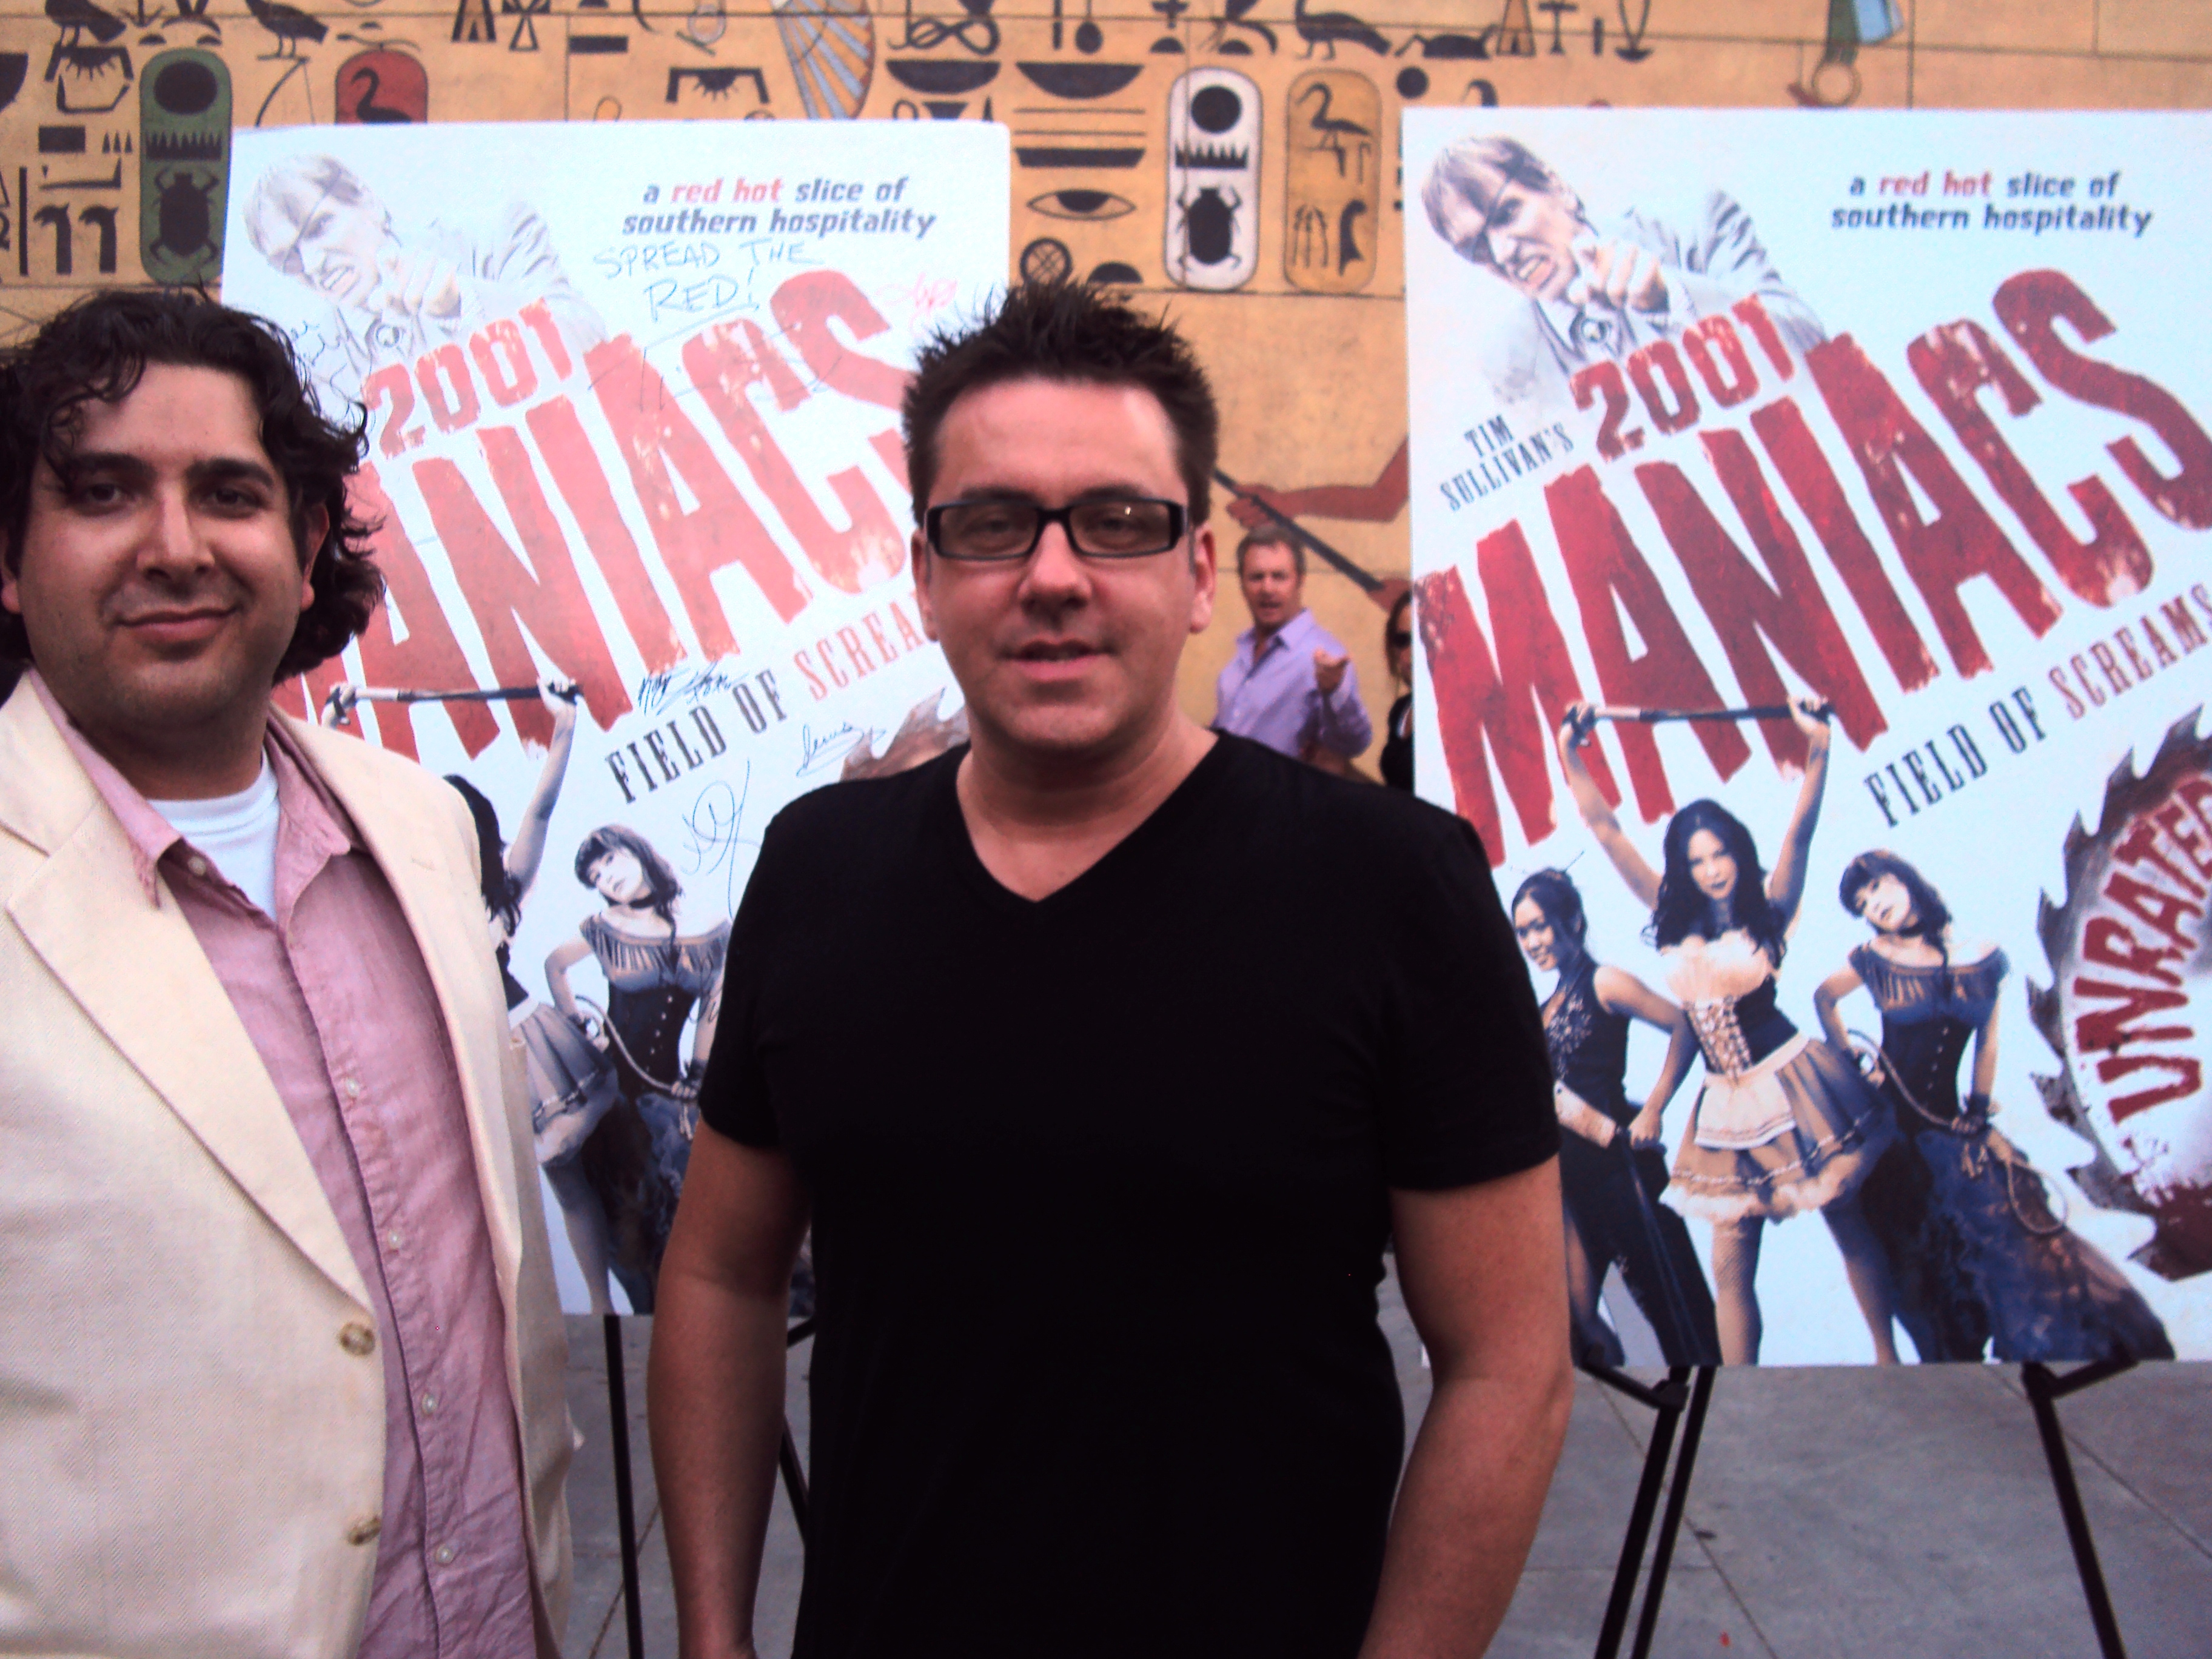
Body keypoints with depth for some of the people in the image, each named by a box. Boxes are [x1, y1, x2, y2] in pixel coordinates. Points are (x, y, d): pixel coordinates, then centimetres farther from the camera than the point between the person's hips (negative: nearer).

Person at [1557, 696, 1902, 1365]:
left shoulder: (1767, 909, -2)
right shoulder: (1676, 919, 5)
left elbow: (1800, 831, -16)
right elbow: (1606, 830, 4)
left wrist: (1818, 747, -26)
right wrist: (1571, 755, 1)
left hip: (1794, 1084, -3)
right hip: (1726, 1104, 3)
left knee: (1846, 1220, 9)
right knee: (1730, 1265, 3)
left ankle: (1887, 1353, 25)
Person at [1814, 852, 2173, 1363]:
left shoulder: (1982, 959, 1)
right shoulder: (1874, 959, -3)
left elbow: (1987, 1044, 8)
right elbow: (1823, 999, 14)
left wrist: (1978, 1111, 6)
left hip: (1947, 1125, 2)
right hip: (1885, 1123, -1)